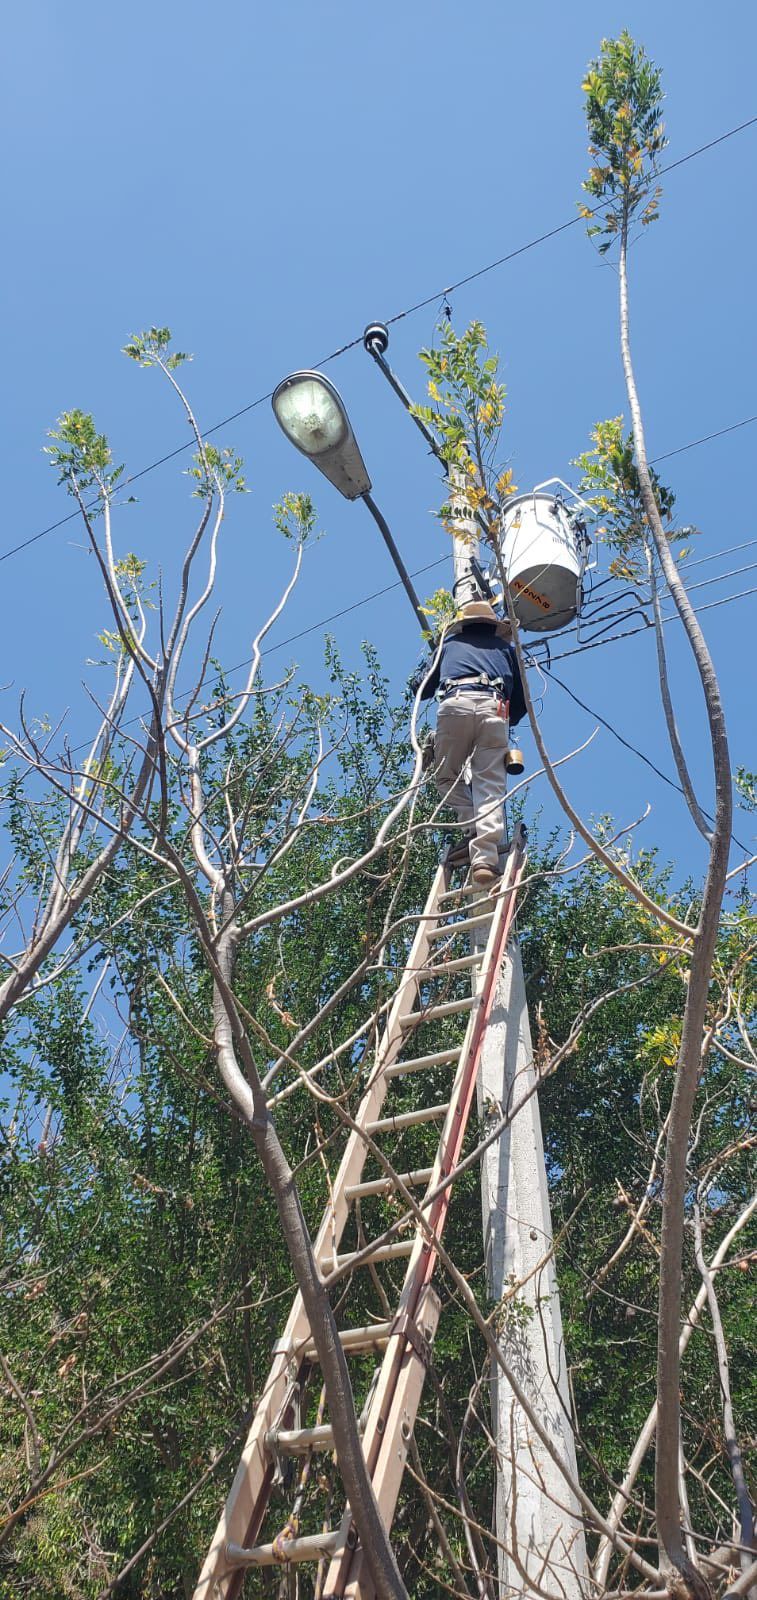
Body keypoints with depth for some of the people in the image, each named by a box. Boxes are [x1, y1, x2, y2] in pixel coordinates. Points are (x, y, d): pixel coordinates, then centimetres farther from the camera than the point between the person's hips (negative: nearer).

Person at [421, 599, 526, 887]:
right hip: (493, 708, 1)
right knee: (490, 784, -8)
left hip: (455, 704, 0)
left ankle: (474, 830, -7)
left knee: (447, 777, 15)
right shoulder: (505, 648, 34)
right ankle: (485, 857, -25)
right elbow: (521, 702, 29)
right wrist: (508, 722, 48)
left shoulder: (449, 644, 34)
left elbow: (424, 690, 37)